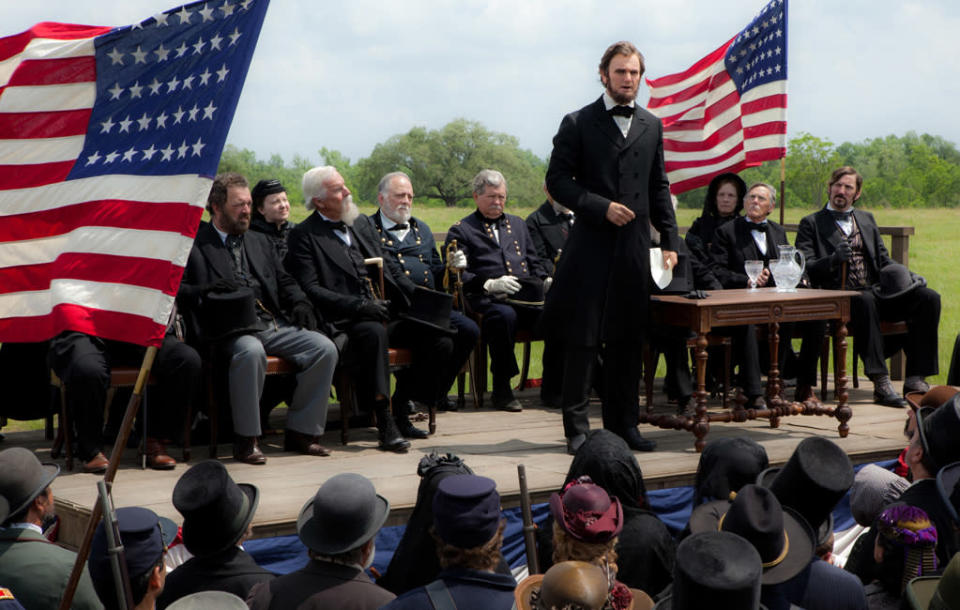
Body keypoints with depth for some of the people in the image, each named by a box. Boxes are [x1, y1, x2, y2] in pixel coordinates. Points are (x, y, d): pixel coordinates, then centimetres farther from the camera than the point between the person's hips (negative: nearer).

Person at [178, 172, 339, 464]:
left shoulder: (260, 243, 27)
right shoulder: (194, 243, 8)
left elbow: (285, 282, 25)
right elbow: (178, 290, -1)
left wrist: (299, 303, 5)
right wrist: (207, 291, -19)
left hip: (273, 324, 6)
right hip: (228, 328, -6)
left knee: (325, 348, -16)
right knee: (251, 351, -39)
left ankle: (300, 431, -5)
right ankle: (246, 440, -24)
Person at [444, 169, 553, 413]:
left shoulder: (517, 224, 31)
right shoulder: (461, 230, 13)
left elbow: (534, 263, 31)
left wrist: (545, 280, 8)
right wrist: (490, 285, -14)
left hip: (529, 297, 4)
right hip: (490, 300, -4)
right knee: (504, 316, -40)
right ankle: (502, 390, -27)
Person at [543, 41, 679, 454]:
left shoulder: (651, 127, 14)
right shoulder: (578, 124, 1)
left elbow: (659, 188, 16)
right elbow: (557, 179, -3)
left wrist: (669, 241, 8)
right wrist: (601, 207, -14)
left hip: (635, 248, 4)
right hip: (590, 246, -4)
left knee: (628, 340, 8)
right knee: (581, 340, -2)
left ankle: (623, 424, 17)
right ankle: (577, 429, 5)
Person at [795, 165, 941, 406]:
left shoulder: (867, 219, 26)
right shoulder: (811, 223, 10)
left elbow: (883, 260, 22)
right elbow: (805, 269, -1)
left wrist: (905, 275, 1)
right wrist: (834, 258, -20)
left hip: (877, 293, 5)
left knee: (928, 298, -18)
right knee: (865, 301, -40)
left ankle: (915, 379, -21)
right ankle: (881, 383, -41)